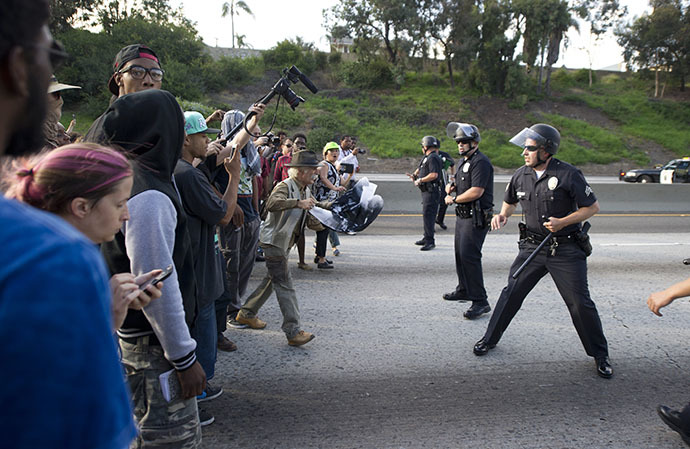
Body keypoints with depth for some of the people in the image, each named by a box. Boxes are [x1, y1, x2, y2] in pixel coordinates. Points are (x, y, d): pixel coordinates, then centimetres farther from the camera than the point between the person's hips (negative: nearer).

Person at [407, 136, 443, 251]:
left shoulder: (433, 158, -15)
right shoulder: (427, 157, 18)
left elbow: (434, 175, -26)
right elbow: (420, 168, 27)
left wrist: (420, 180, -16)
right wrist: (414, 175, 7)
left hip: (431, 192, -11)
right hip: (426, 191, 11)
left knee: (428, 215, -13)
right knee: (427, 215, 17)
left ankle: (430, 241, -12)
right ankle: (427, 238, 28)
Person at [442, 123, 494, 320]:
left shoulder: (480, 162, -15)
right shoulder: (463, 161, 16)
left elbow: (476, 191, -24)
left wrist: (454, 199, -11)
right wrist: (452, 186, 5)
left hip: (476, 218, -10)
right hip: (463, 215, 10)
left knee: (469, 256, -15)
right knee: (460, 253, 18)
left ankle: (480, 301, -10)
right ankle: (464, 290, 34)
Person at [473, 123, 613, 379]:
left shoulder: (568, 174, -13)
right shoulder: (521, 175, 2)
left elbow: (592, 207, -7)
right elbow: (510, 201, 20)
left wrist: (563, 222, -20)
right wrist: (503, 216, -1)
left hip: (566, 249, -4)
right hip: (533, 245, 4)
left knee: (580, 303, 0)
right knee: (511, 293, 4)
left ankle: (600, 355, 20)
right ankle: (490, 339, 21)